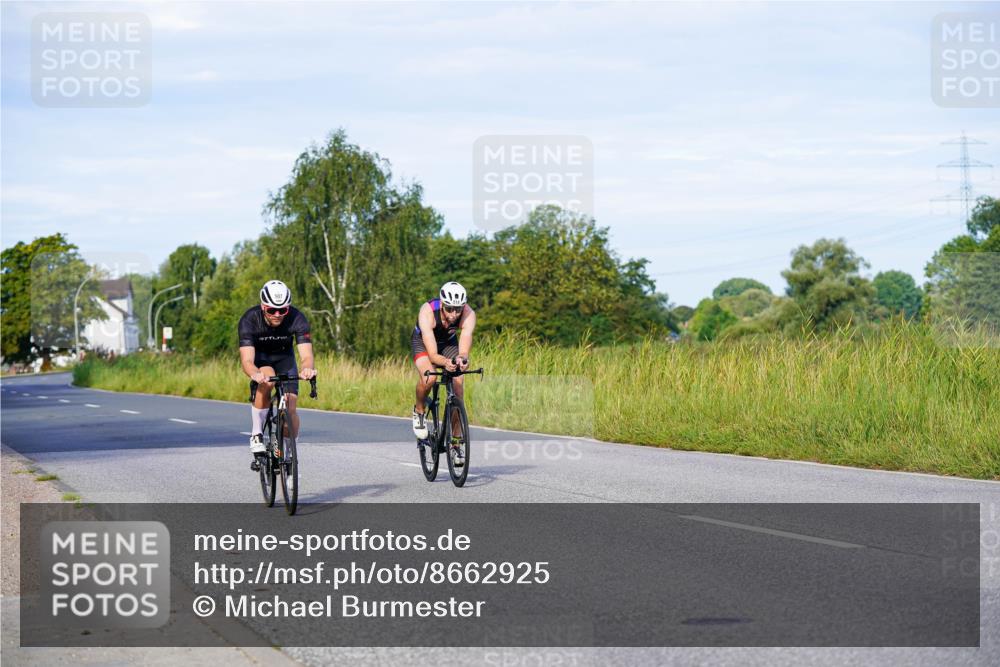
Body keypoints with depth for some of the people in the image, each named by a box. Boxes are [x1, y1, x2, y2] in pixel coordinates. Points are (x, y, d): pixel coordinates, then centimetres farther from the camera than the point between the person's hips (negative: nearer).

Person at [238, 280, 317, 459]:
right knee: (267, 380, -35)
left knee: (290, 408, -13)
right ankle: (256, 434, -19)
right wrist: (255, 374, -65)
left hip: (284, 358, 2)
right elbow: (247, 360, -41)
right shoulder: (249, 320, -33)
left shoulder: (297, 318, -30)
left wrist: (307, 369, -63)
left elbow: (307, 355, -39)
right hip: (259, 358, -2)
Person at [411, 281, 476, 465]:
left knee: (457, 390, -13)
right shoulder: (427, 312, -39)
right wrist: (445, 362, -64)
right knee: (429, 378, -33)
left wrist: (462, 359, -64)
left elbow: (464, 350, -41)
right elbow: (432, 354, -42)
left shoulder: (469, 314, -33)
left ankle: (455, 444, 0)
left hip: (449, 342, 2)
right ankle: (419, 412, -2)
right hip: (423, 341, -2)